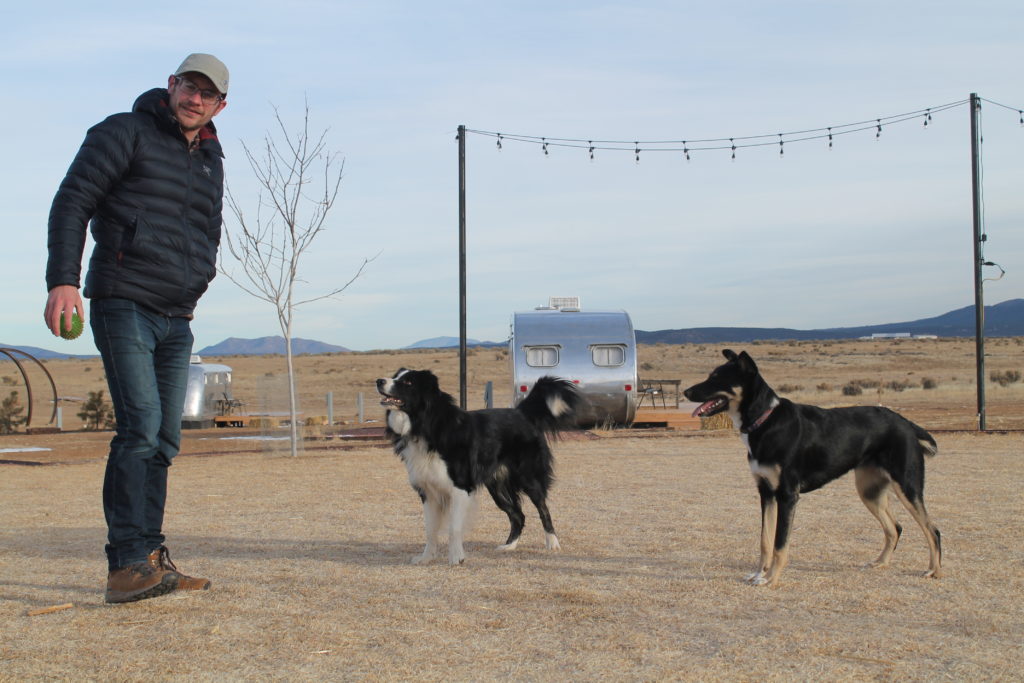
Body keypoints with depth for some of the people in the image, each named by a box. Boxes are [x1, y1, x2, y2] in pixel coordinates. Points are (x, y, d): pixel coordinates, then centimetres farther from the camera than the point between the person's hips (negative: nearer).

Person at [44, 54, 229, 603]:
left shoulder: (211, 160, 19)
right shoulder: (125, 133, -1)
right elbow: (72, 201, -7)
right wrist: (63, 281, -17)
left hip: (176, 320, 7)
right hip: (123, 306, -7)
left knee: (163, 441, 6)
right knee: (140, 426, -18)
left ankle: (149, 563, 12)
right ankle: (127, 565, -17)